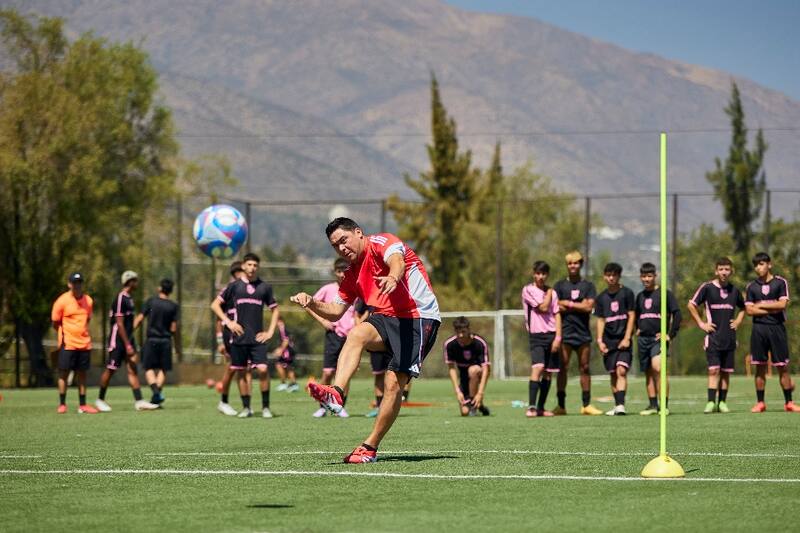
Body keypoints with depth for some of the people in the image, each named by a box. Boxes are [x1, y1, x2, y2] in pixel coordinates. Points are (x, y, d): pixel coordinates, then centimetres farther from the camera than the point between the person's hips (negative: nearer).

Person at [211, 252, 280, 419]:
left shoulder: (264, 287, 7)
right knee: (241, 372, 3)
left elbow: (275, 310, 16)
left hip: (258, 337, 0)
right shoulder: (234, 286, 4)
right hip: (239, 337, 0)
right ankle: (246, 408, 13)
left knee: (263, 369, -13)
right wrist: (228, 322, -4)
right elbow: (215, 305, 7)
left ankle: (265, 407, -2)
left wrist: (270, 332, 5)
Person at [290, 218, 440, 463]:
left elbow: (397, 262, -29)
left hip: (419, 317, -6)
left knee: (394, 382, -13)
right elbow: (336, 311, 21)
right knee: (356, 334, -26)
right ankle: (335, 393, -45)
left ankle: (370, 447, -4)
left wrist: (393, 278, -53)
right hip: (386, 318, 7)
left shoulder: (381, 242, -6)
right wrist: (311, 304, 0)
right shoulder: (352, 274, 17)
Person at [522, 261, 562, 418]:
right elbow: (543, 307, -9)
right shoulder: (528, 290, -1)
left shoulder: (552, 292, 13)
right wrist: (549, 293, 5)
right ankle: (531, 407, -24)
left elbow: (557, 315, 7)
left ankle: (541, 407, 14)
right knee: (537, 368, -20)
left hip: (552, 335, 5)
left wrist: (558, 337, -3)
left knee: (548, 372, 5)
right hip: (536, 335, -5)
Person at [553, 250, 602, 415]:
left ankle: (586, 405, 7)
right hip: (565, 332, -1)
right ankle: (561, 405, -1)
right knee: (563, 368, -4)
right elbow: (557, 307, -3)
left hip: (583, 333, 1)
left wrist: (569, 304, -3)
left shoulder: (588, 286, 10)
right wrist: (579, 306, -4)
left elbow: (589, 307, -3)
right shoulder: (560, 285, 9)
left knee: (584, 368, 2)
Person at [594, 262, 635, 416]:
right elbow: (601, 320, 13)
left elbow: (631, 316, -1)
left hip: (623, 339, -4)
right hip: (609, 340, 4)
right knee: (613, 374, 7)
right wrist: (600, 340, 1)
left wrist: (627, 338, -9)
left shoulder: (626, 293, 0)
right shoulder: (601, 298, 10)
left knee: (621, 371, -17)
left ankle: (621, 405, -25)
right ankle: (617, 406, 14)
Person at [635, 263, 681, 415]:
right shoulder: (640, 296, 14)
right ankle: (653, 405, 12)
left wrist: (671, 335, -10)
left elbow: (677, 313, -6)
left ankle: (665, 405, -19)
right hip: (643, 339, 6)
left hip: (658, 338, -6)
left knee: (657, 367, -21)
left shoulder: (665, 294, -3)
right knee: (648, 373, 7)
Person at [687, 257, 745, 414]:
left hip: (729, 337, 4)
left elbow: (743, 308, 27)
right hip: (713, 336, -4)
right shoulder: (707, 287, -3)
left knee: (726, 371, 5)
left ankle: (722, 403, 11)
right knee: (714, 370, -13)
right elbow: (691, 305, 1)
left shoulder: (734, 290, 10)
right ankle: (711, 402, -15)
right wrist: (701, 323, -4)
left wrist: (738, 321, 11)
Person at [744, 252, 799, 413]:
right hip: (759, 329, 2)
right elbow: (749, 310, 0)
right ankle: (760, 403, 7)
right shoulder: (751, 286, 9)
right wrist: (771, 309, -8)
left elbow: (783, 304, -9)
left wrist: (761, 305, -5)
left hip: (777, 328, -2)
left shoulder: (780, 283, 3)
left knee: (783, 366, -1)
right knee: (760, 367, 2)